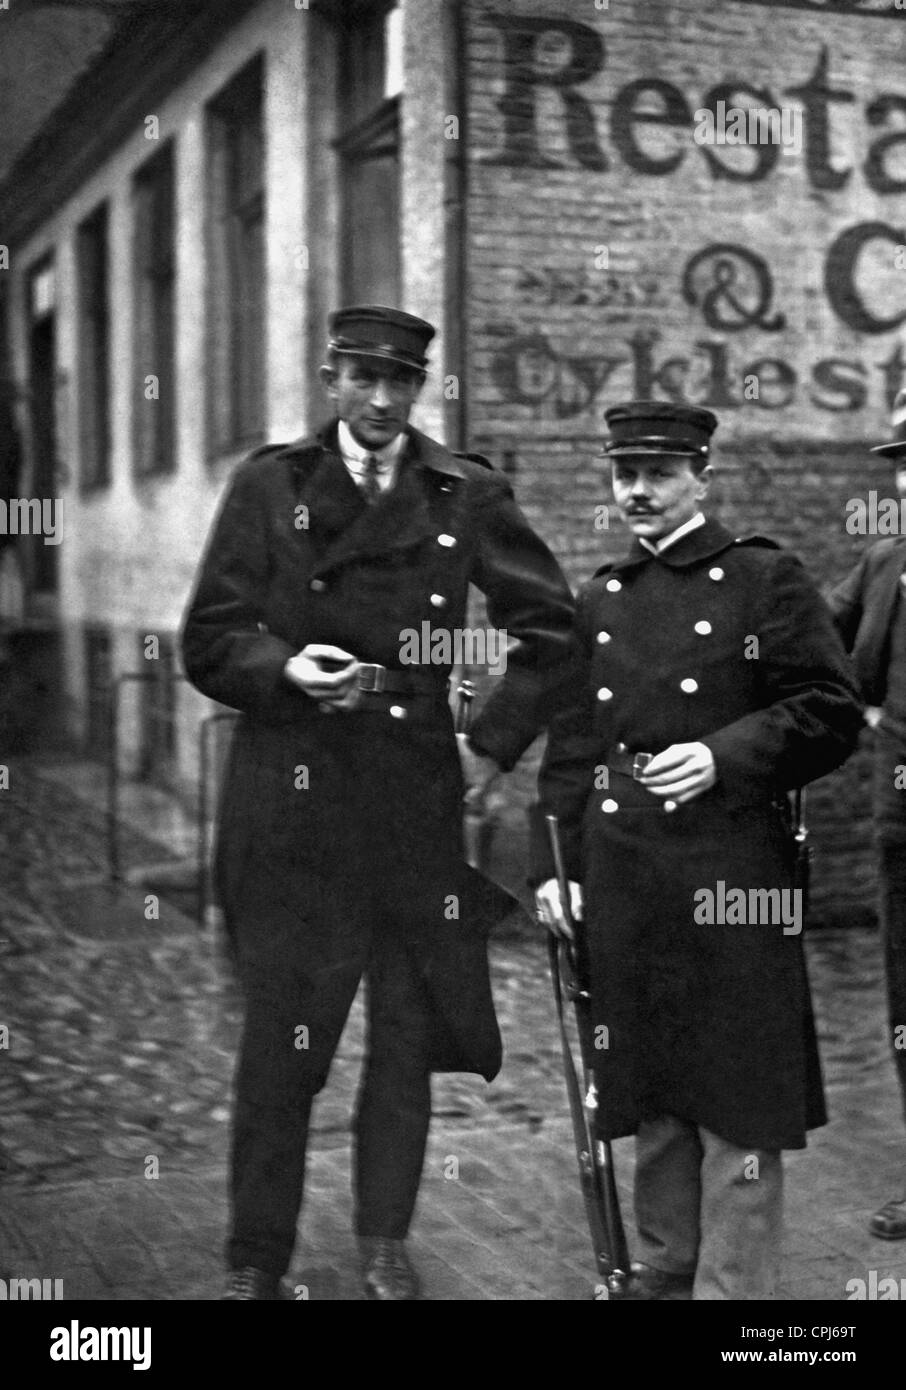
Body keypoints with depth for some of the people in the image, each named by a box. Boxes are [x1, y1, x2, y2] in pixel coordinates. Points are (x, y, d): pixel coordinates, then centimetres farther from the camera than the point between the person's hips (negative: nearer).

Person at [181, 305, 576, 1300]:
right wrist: (288, 670, -16)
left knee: (408, 1036, 8)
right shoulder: (267, 486, 4)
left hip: (417, 802, 2)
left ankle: (385, 1245, 25)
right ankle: (255, 1264, 17)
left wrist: (496, 741, 6)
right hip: (290, 804, -1)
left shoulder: (465, 497, 6)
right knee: (279, 1042, 3)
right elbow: (208, 641, 2)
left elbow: (551, 627, 12)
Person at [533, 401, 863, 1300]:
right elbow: (569, 748, 15)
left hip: (729, 875, -5)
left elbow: (832, 714, -5)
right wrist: (553, 867, 8)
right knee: (649, 1087, 15)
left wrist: (724, 755, -17)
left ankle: (733, 1283, 13)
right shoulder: (598, 601, 14)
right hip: (620, 878, 5)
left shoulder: (764, 579, -1)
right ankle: (662, 1269, 30)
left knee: (734, 1096, 1)